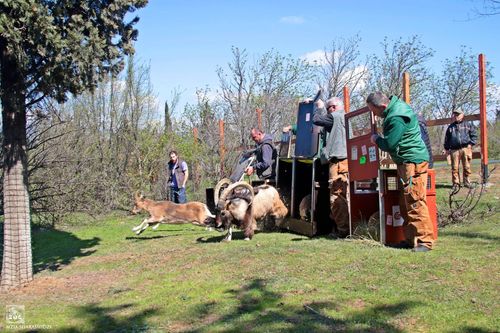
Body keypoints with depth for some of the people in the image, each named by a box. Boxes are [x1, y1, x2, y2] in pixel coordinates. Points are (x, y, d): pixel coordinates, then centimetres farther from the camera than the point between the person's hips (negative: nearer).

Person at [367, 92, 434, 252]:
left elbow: (389, 144, -21)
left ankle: (425, 241, -7)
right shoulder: (396, 106, 10)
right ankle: (411, 239, 18)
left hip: (413, 162, -11)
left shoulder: (397, 118, -22)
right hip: (406, 162, 11)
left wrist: (376, 139, -3)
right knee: (407, 203, 12)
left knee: (415, 202, -11)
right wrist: (379, 139, 8)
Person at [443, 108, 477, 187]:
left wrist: (471, 143, -2)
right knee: (454, 167, -2)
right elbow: (447, 139, 18)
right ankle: (456, 183, 5)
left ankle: (467, 182, 9)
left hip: (465, 148, -1)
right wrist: (447, 148, 12)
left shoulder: (468, 125, 12)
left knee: (467, 167, 0)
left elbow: (474, 135, 10)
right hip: (454, 150, 1)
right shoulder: (450, 127, 16)